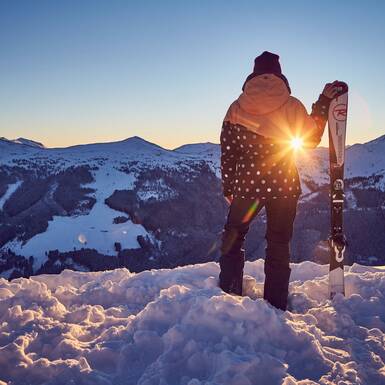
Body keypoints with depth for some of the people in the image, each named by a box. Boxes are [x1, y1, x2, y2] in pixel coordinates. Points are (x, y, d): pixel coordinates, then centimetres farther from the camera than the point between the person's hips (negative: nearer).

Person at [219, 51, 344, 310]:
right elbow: (311, 139, 6)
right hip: (284, 185, 0)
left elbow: (228, 152, 1)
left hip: (247, 184, 0)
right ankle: (276, 306, 16)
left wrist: (228, 188, 10)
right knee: (279, 244, 12)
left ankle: (229, 298, 16)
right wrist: (323, 103, 11)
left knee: (232, 237, 18)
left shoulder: (237, 108, -1)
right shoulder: (292, 105, -5)